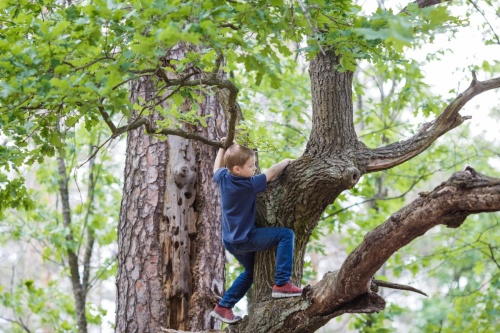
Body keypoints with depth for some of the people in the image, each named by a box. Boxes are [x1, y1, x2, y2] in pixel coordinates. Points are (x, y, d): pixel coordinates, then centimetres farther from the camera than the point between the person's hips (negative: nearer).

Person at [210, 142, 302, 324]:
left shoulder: (223, 178, 0)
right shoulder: (249, 184, -20)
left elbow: (216, 169, 24)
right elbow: (271, 173, -9)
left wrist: (223, 148, 32)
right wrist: (286, 161, 8)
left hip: (231, 241, 9)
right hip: (245, 239, -9)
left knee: (250, 271, 28)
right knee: (286, 234, -11)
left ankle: (223, 307, 29)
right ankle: (282, 284, -15)